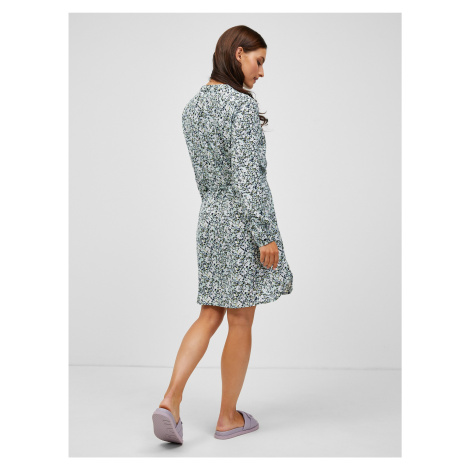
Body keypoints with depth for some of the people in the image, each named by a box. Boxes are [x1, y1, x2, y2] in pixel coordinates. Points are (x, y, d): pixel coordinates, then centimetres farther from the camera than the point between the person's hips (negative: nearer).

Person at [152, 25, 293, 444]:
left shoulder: (193, 105, 11)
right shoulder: (241, 104, -15)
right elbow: (247, 176, -20)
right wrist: (267, 235, -16)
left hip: (210, 217, 8)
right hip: (242, 221, -8)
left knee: (211, 314, 15)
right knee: (241, 320, 5)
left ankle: (171, 399, 3)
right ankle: (228, 417, 18)